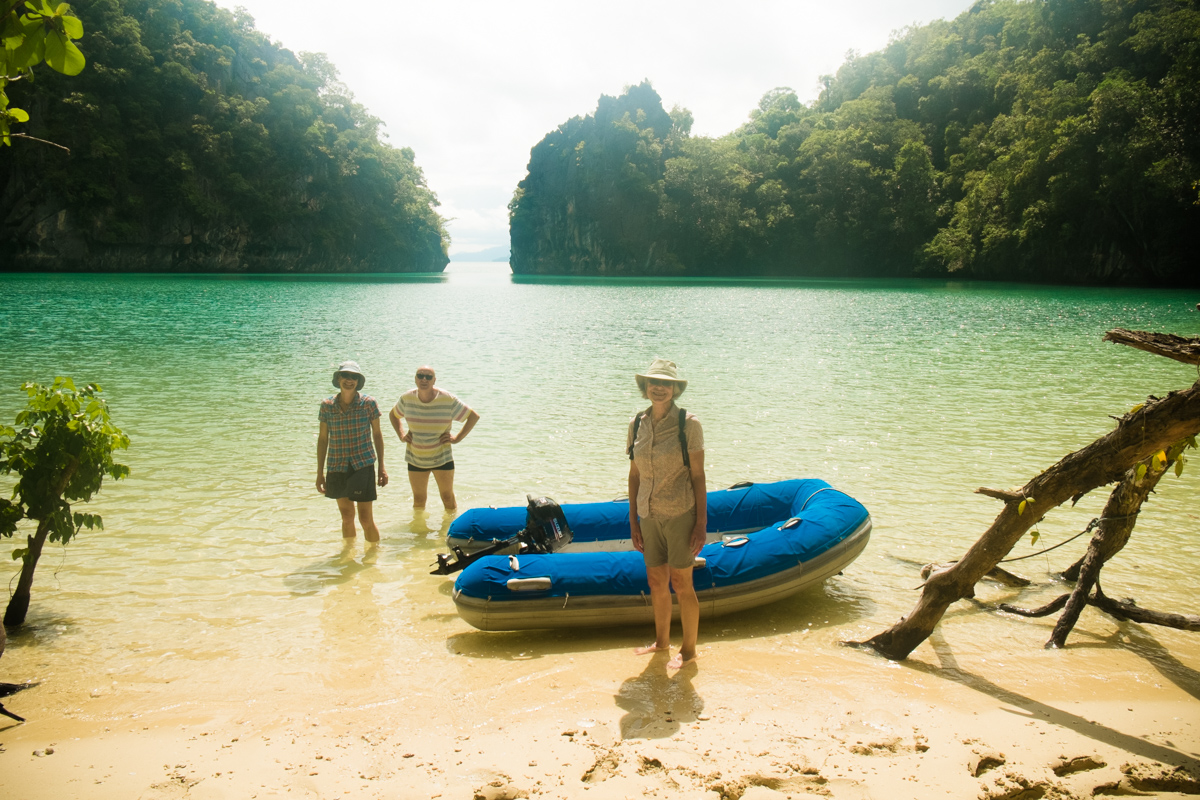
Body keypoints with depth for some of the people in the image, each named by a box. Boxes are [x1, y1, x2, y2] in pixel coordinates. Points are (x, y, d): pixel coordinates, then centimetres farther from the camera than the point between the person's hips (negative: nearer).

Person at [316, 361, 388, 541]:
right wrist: (320, 472, 8)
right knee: (347, 517, 15)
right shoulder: (327, 405, 0)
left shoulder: (368, 403, -4)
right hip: (336, 468, 2)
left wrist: (382, 467, 3)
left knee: (366, 519, -3)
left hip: (363, 466, -2)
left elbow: (377, 434, 4)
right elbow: (323, 438, 7)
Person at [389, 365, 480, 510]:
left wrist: (457, 438, -10)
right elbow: (393, 415, 16)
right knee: (418, 500, 12)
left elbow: (474, 416, -5)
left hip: (442, 458, -2)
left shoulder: (448, 400, -14)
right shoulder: (406, 398, -6)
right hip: (415, 458, 2)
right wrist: (401, 435, 2)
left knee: (448, 497, 6)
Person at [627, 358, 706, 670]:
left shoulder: (688, 424, -10)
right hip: (649, 516, 4)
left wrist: (701, 523, -10)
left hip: (680, 514, -4)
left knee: (680, 583, 3)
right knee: (656, 582, 14)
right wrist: (633, 521, 9)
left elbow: (698, 476, -8)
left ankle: (689, 650, 19)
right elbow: (634, 475, 8)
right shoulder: (637, 424, 3)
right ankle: (661, 641, 34)